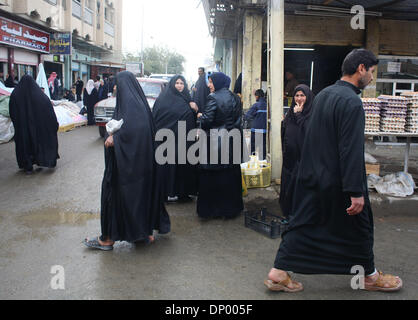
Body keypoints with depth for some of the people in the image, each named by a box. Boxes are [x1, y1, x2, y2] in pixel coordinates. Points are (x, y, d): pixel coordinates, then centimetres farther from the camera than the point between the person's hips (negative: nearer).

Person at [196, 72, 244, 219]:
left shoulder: (214, 98, -13)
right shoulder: (235, 98, 7)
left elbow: (207, 120, -18)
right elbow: (239, 119, 11)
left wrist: (200, 116, 2)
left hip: (215, 142, -6)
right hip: (233, 141, 6)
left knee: (211, 177, 4)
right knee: (231, 174, 13)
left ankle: (211, 209, 10)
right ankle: (232, 207, 22)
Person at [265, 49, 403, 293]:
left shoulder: (323, 95, 8)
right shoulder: (351, 102, -19)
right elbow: (351, 151, -24)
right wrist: (356, 192, -23)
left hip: (312, 178, 8)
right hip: (337, 181, -8)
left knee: (303, 224, 12)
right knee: (358, 226, 11)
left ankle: (279, 273, 13)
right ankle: (370, 276, 30)